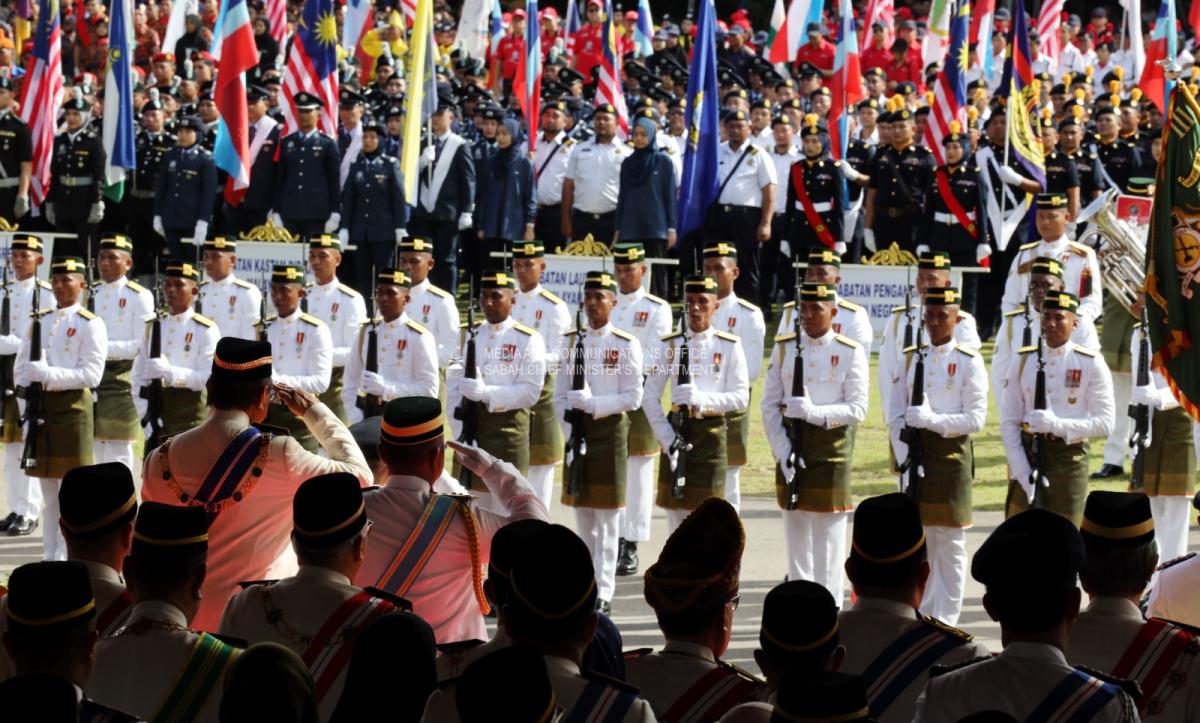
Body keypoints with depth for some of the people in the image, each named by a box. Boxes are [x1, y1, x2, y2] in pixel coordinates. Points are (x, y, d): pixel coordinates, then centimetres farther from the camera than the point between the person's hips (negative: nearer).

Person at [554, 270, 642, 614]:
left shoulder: (626, 345, -5)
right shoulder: (571, 341, 7)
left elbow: (633, 398, -9)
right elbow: (560, 395, 6)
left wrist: (594, 404, -19)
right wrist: (570, 431, -6)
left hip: (610, 431, -4)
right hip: (577, 431, 4)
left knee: (607, 517, -2)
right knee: (583, 513, 9)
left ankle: (604, 592, -1)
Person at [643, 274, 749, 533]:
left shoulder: (729, 346, 0)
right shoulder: (668, 345, 3)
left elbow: (741, 397, -6)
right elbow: (650, 398, 2)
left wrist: (702, 399, -22)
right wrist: (667, 438, -10)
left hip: (711, 434, -2)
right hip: (676, 433, 2)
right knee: (676, 517, 5)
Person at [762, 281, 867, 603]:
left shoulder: (850, 353, -3)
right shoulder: (784, 348, 5)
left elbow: (857, 408, -8)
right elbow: (769, 405, 2)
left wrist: (814, 412, -21)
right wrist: (783, 451, -8)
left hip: (831, 450, -3)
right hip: (791, 446, 3)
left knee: (829, 535, 0)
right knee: (796, 531, 9)